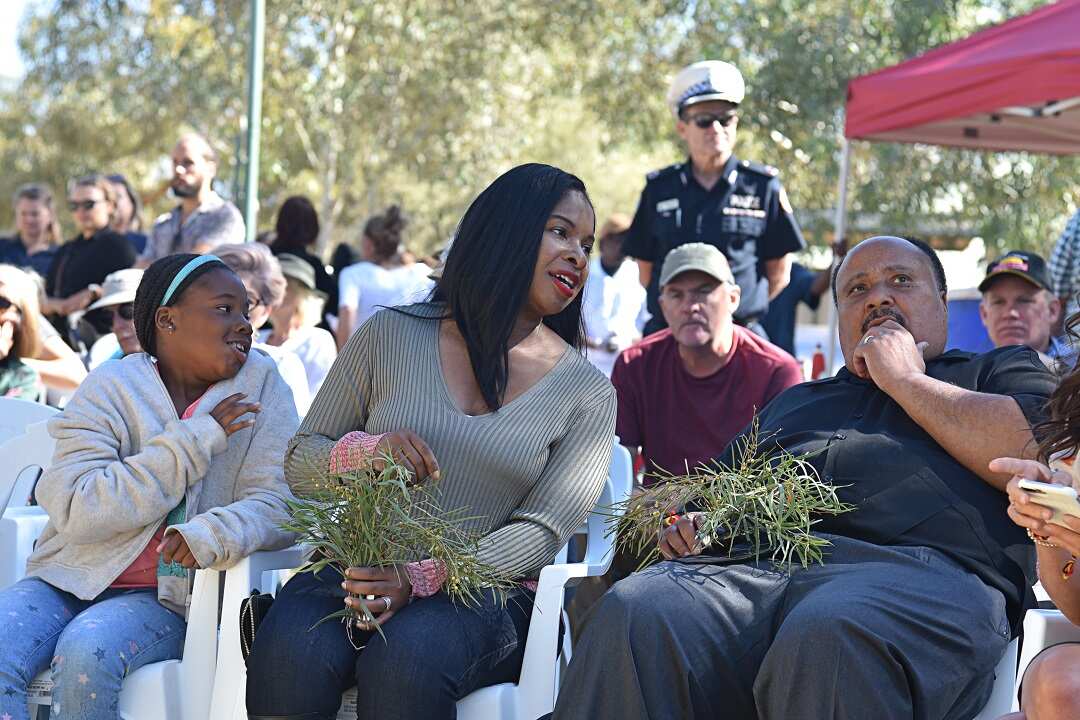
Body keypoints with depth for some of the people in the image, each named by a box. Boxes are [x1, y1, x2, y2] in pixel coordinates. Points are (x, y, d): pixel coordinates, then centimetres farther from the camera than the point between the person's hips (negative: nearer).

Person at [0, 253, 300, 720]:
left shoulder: (260, 384, 1)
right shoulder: (110, 388, -2)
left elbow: (278, 505, -7)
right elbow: (76, 510, -14)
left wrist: (214, 533, -30)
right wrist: (196, 439, -16)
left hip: (166, 598, -1)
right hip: (68, 579, 1)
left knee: (86, 655, -31)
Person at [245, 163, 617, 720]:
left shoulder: (587, 395, 6)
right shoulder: (391, 335, 8)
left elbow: (539, 532, -4)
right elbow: (299, 461, 12)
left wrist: (419, 579, -20)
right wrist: (363, 450, -12)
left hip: (484, 594, -1)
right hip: (354, 570, 1)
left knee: (405, 661, -36)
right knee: (289, 656, -32)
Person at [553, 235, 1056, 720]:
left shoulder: (1004, 370, 26)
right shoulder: (794, 401, 40)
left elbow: (1037, 460, 3)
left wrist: (905, 380, 10)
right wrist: (687, 528, 13)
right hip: (747, 566, 4)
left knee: (829, 636, -42)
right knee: (633, 617, -32)